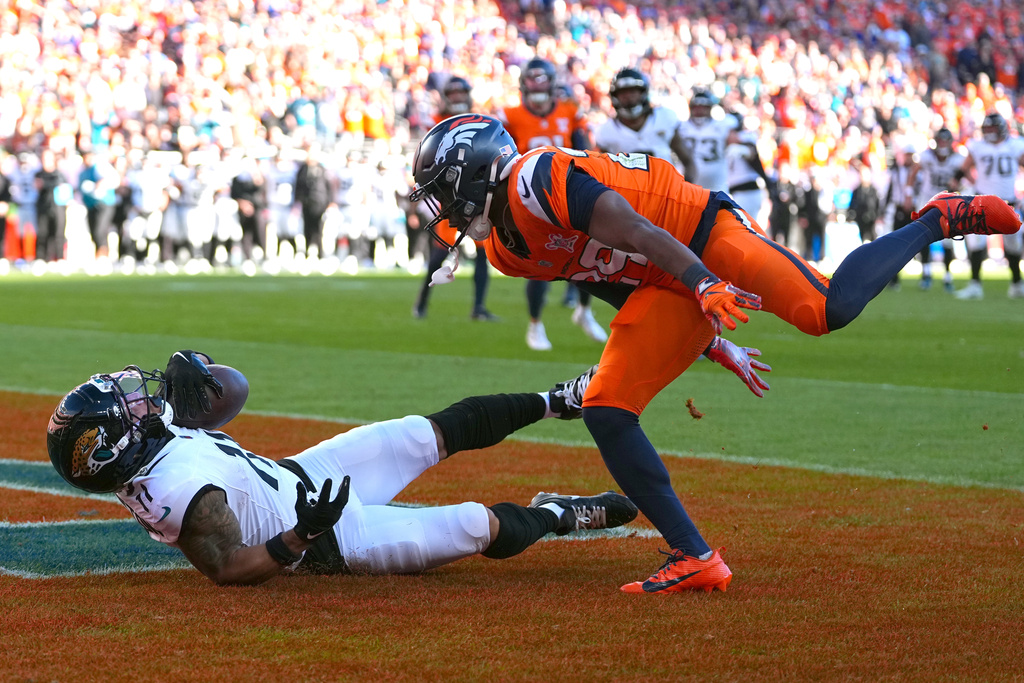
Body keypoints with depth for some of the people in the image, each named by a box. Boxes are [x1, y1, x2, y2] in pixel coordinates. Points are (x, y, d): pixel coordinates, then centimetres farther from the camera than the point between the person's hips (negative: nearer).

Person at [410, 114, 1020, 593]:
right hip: (663, 289, 9)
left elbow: (633, 232, -23)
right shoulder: (506, 250, 12)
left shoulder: (539, 179, -17)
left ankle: (939, 220, -7)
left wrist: (703, 287, -30)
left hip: (701, 232, -9)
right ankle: (696, 559, -5)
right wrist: (714, 346, 15)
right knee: (605, 412, -5)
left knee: (828, 311, -29)